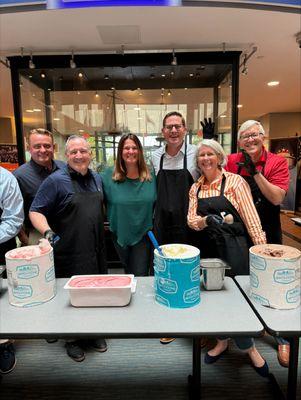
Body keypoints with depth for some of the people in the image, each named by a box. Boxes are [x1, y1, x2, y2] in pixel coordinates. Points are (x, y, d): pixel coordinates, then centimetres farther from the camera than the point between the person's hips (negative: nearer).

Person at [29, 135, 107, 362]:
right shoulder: (56, 180, -12)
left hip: (96, 251, 6)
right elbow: (35, 211, -11)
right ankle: (72, 339, 33)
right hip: (70, 255, -6)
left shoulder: (97, 179, 8)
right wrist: (47, 232, -26)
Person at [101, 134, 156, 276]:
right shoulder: (109, 175, -8)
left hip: (143, 235, -1)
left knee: (141, 277, 3)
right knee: (128, 272, 22)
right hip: (120, 235, 1)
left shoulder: (150, 176, -4)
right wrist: (110, 221, -4)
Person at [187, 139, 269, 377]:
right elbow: (191, 219, 3)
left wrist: (262, 247, -13)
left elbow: (251, 217, -9)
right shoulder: (196, 188, 9)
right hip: (207, 248, 5)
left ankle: (249, 348, 25)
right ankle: (222, 342, 36)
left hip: (233, 246, -5)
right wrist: (207, 220, -18)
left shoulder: (234, 181, -5)